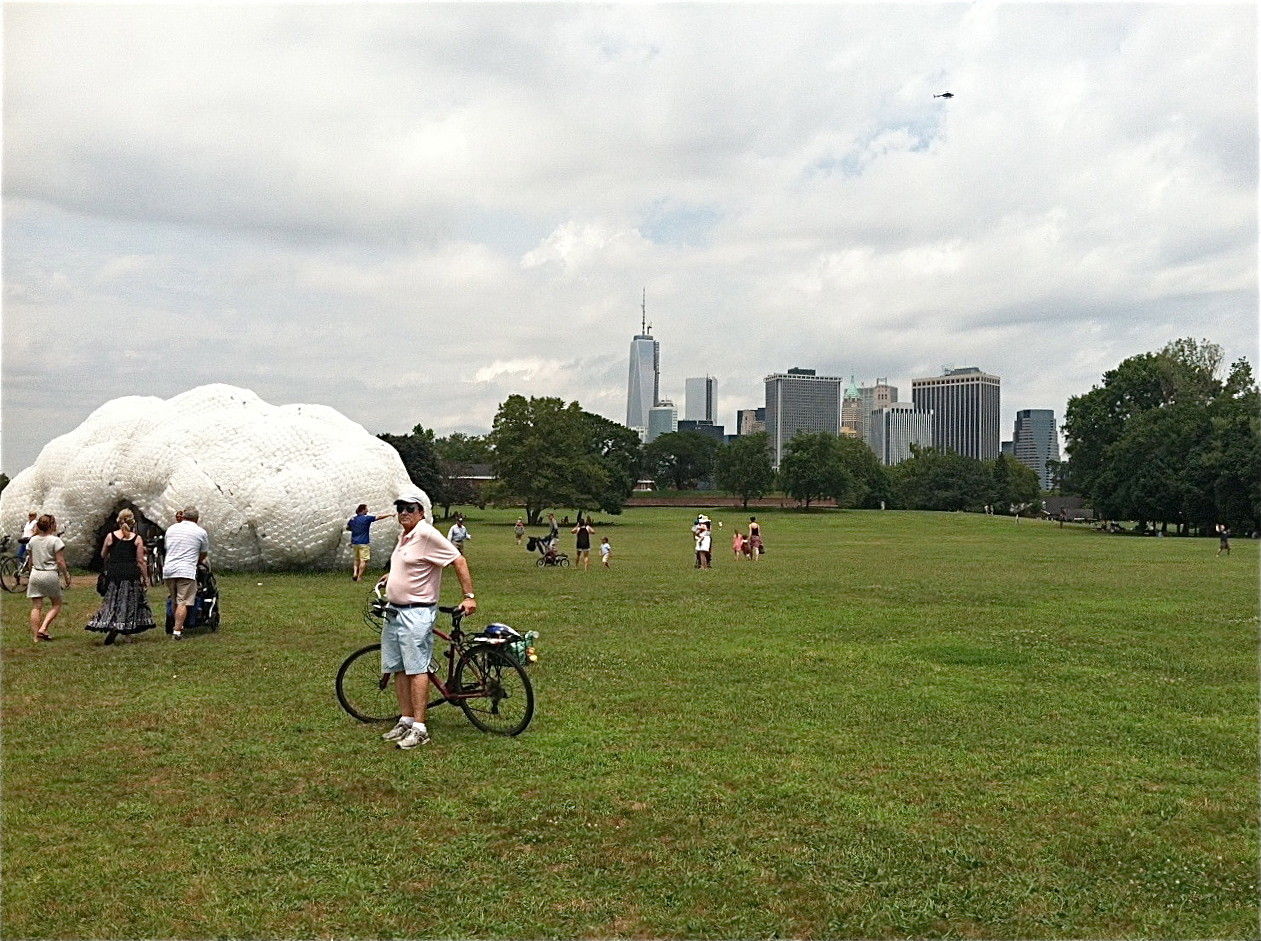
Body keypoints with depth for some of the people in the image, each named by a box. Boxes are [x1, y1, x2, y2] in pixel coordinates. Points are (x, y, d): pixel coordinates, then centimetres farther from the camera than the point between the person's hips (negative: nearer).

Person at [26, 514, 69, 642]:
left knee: (36, 607, 6)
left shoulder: (33, 540, 7)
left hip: (35, 574, 5)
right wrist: (66, 574, 0)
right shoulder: (55, 540, -9)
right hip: (51, 574, -5)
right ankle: (43, 628, -4)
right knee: (56, 604, 11)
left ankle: (35, 636, 5)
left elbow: (31, 561, 13)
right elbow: (60, 561, -10)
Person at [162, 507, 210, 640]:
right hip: (186, 571, -5)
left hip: (168, 570, 5)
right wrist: (197, 562, 33)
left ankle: (178, 626, 22)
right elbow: (204, 555, 13)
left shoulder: (171, 528, 15)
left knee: (174, 601, 17)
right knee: (183, 602, -6)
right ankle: (177, 630, -12)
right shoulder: (201, 532, 4)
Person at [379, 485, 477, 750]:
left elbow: (458, 561, -15)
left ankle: (419, 729, -5)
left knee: (417, 669, -8)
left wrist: (469, 596, -16)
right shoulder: (404, 536, 13)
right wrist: (389, 577, 30)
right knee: (398, 669, 12)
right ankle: (406, 721, 21)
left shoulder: (427, 534, -15)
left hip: (416, 613, -9)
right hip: (393, 611, 10)